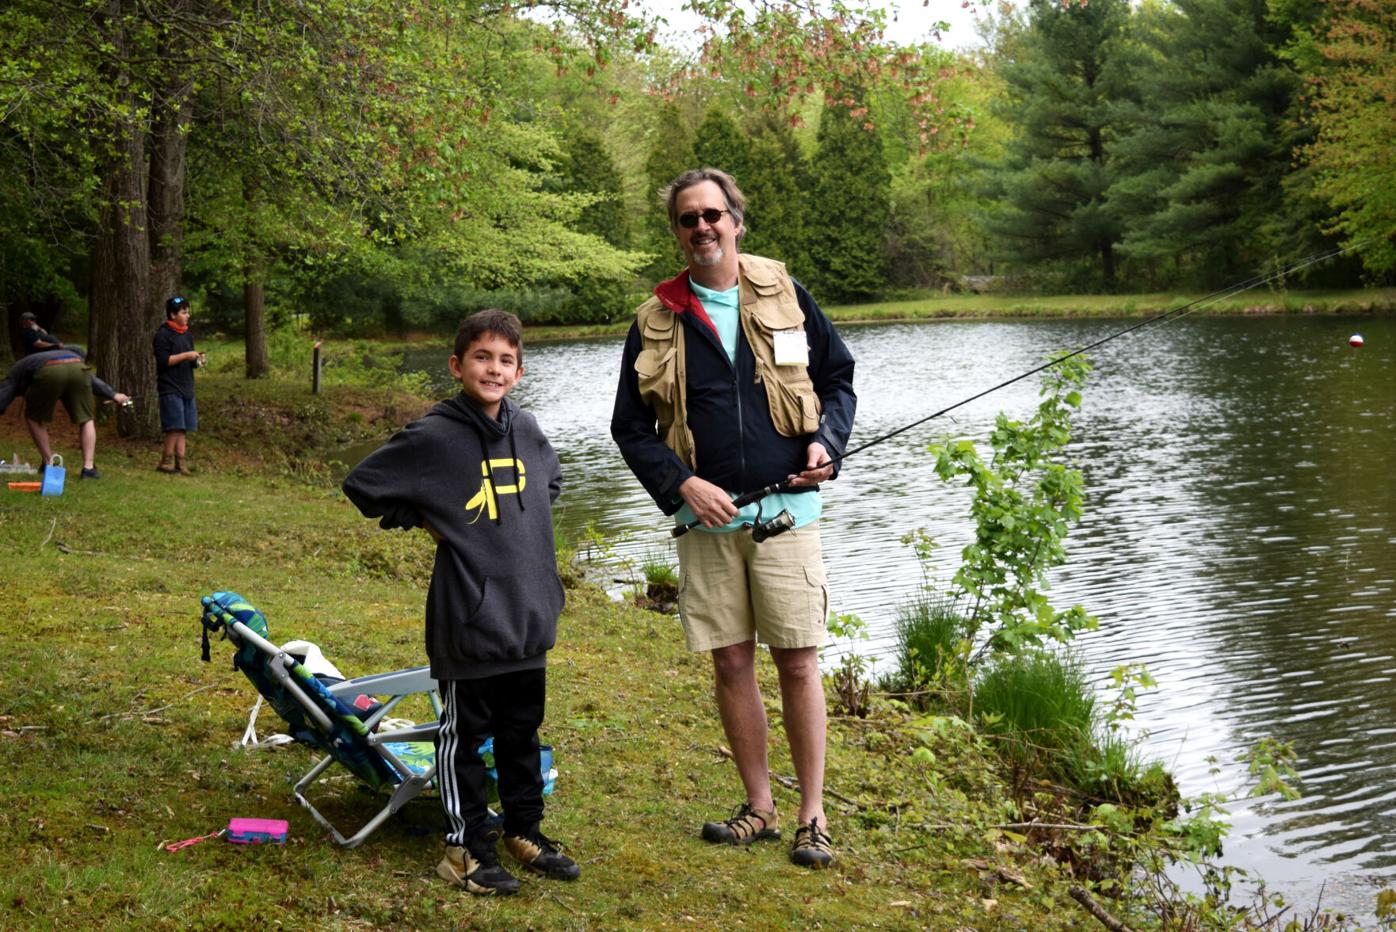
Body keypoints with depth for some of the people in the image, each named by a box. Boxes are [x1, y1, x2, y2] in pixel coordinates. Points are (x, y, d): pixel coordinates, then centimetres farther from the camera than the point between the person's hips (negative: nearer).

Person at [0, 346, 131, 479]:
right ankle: (88, 467, 8)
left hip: (49, 373, -3)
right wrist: (113, 395, 47)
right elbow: (93, 380, 45)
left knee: (34, 417, 22)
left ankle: (49, 464, 20)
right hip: (79, 368, 4)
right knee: (86, 419, 20)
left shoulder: (15, 373, 35)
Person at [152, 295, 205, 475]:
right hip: (170, 388, -8)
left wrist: (198, 360, 0)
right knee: (175, 427, -12)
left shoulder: (187, 335, 16)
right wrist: (185, 355, -17)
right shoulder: (163, 334, -8)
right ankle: (166, 462, -3)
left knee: (182, 428, 4)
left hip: (186, 388, 8)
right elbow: (163, 360, -15)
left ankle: (180, 462, 5)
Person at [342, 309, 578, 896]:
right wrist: (424, 521, -5)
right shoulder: (434, 437, -12)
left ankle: (524, 831, 31)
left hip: (528, 615, 6)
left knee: (523, 731, 17)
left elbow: (551, 478, 27)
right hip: (468, 620, -6)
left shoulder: (526, 429, 5)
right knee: (463, 733, 6)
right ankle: (466, 846, 17)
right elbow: (362, 485, -6)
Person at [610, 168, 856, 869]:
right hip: (706, 520, 1)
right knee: (731, 663, 7)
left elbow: (838, 379, 14)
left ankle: (813, 815, 10)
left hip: (785, 512, -1)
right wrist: (682, 483, -8)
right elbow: (630, 425, 7)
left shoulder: (785, 296, 6)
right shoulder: (655, 322, 5)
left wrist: (826, 442, -5)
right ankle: (759, 808, 21)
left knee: (798, 661, -1)